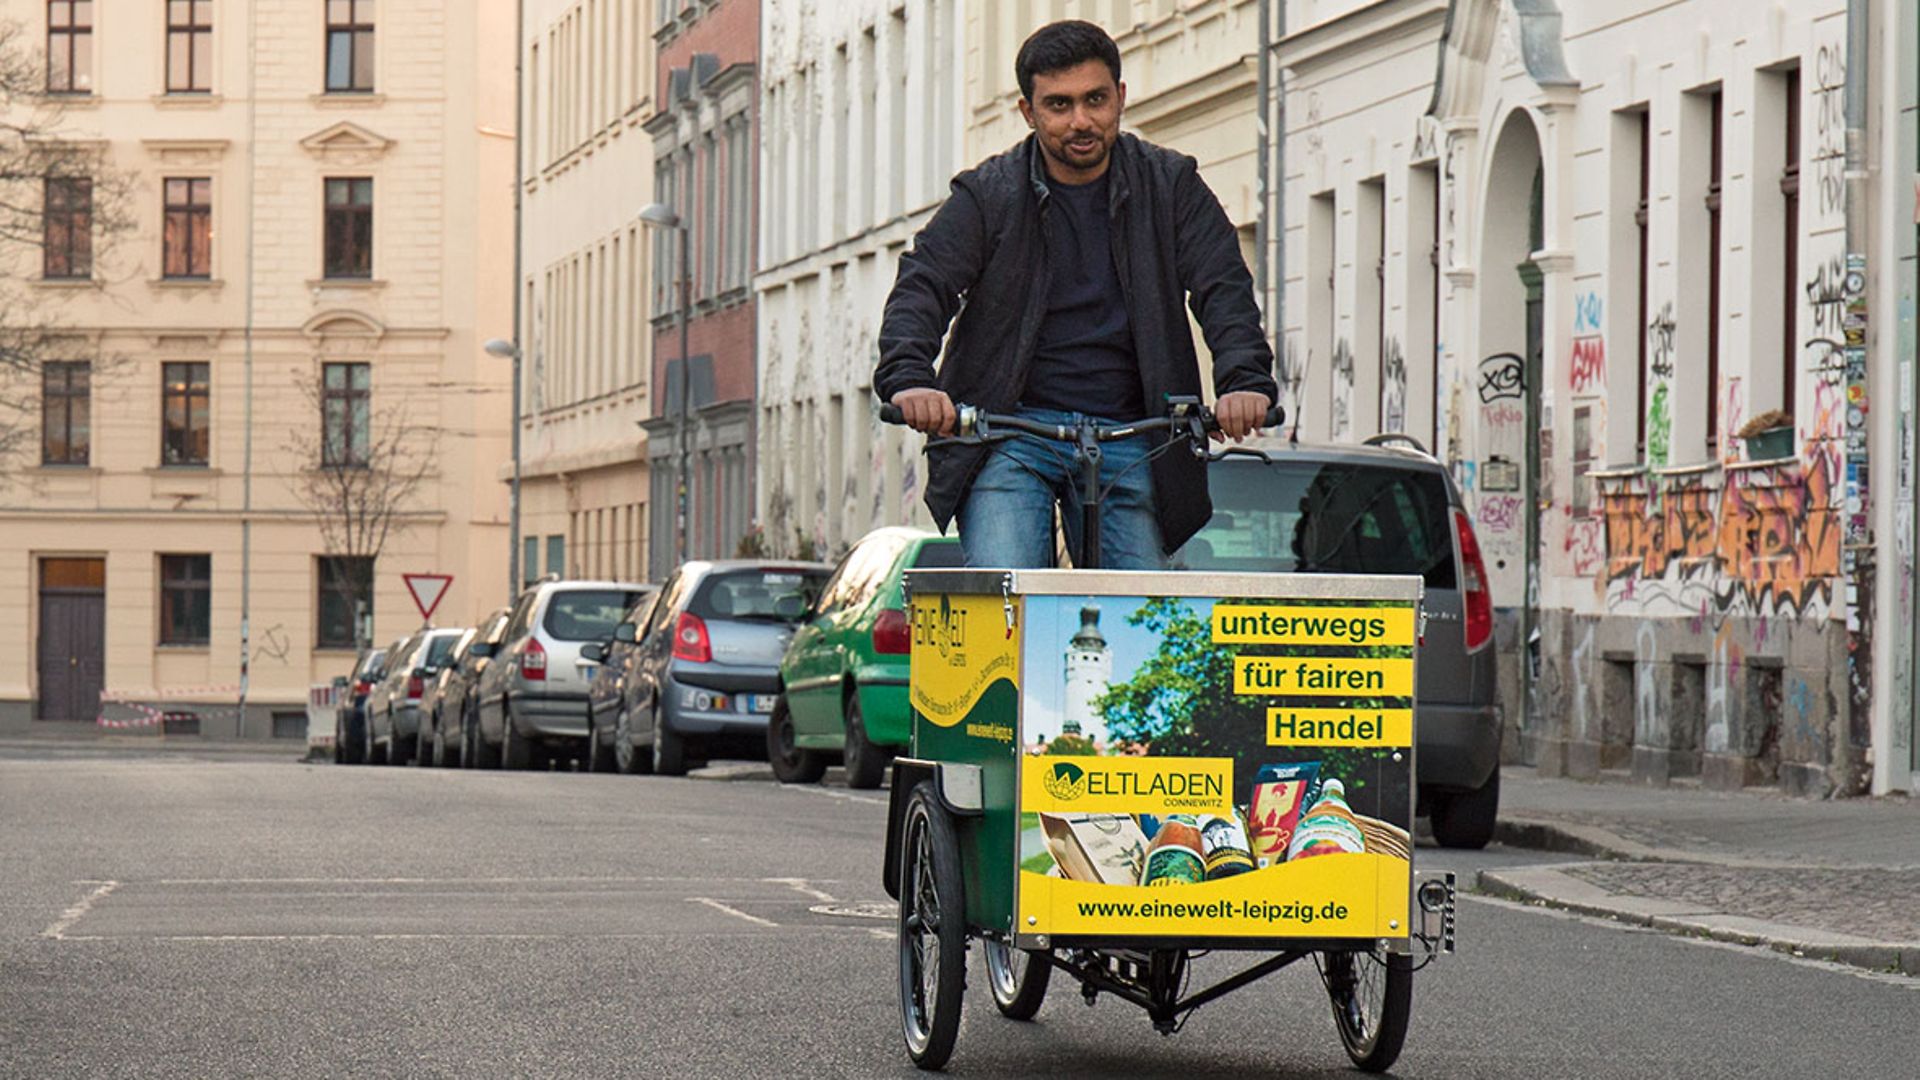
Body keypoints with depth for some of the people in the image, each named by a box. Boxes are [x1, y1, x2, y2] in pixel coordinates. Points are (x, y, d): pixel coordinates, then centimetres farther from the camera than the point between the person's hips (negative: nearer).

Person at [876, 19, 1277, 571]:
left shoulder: (1171, 187, 6)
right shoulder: (987, 195, 2)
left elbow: (1224, 290, -2)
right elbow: (921, 289, -7)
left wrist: (1245, 381, -22)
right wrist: (908, 379, -28)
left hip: (1130, 444, 1)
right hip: (1009, 437, -1)